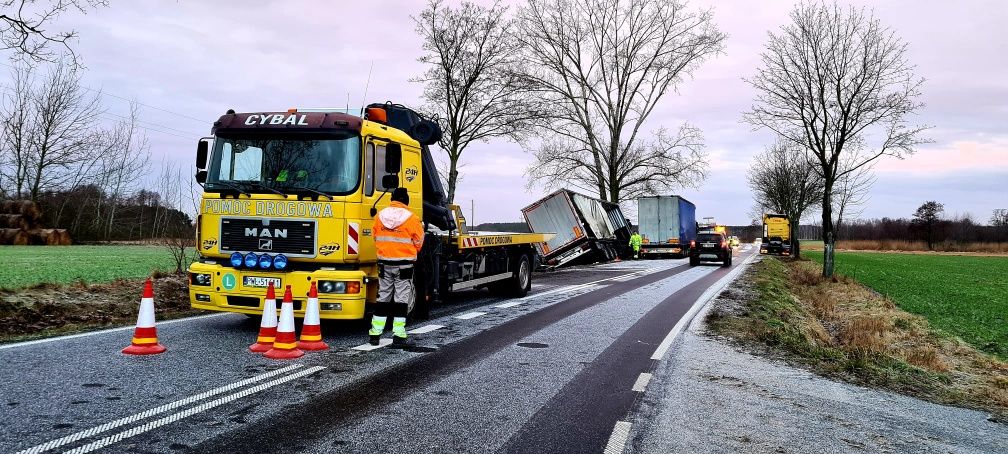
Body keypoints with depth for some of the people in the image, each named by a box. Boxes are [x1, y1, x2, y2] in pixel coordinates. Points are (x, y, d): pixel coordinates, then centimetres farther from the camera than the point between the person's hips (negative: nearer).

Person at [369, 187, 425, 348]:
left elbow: (376, 239, 10)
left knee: (383, 298, 13)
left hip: (384, 262, 4)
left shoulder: (379, 216, 3)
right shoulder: (411, 218, -9)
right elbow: (418, 242, 0)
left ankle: (375, 334, 14)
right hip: (404, 264, -4)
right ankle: (398, 337, -1)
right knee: (401, 299, 1)